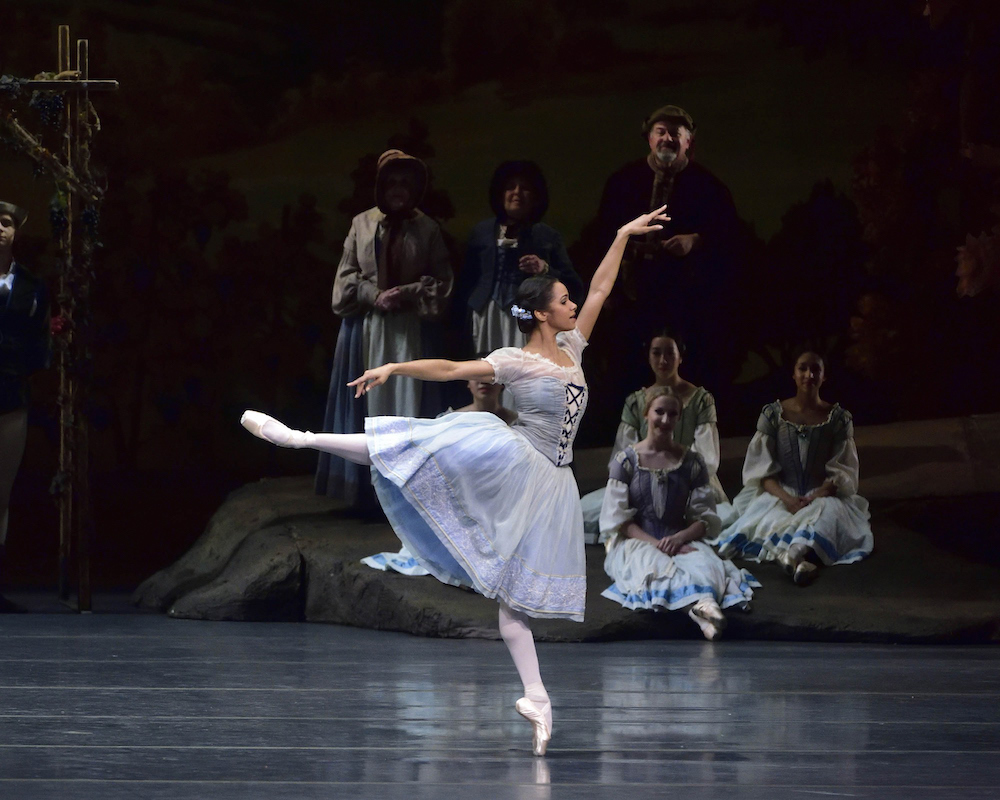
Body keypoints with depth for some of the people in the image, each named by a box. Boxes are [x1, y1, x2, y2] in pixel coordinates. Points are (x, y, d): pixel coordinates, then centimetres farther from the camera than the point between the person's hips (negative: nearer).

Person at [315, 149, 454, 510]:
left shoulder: (427, 229, 3)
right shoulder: (362, 225, 6)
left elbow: (442, 281, 1)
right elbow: (346, 277, 5)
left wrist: (407, 294, -13)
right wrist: (373, 296, -11)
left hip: (411, 330, -1)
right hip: (367, 328, 1)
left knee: (409, 404, -4)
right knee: (368, 405, 1)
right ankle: (370, 487, 5)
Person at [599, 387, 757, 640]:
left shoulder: (691, 463, 11)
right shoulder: (626, 461, 6)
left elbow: (706, 518, 6)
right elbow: (618, 519, -1)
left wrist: (680, 538, -16)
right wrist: (654, 543, -15)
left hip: (680, 541, 2)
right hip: (633, 543, -2)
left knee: (703, 560, -34)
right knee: (655, 563, -38)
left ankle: (702, 605, -69)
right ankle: (701, 601, -68)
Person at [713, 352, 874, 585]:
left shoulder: (839, 419, 5)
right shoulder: (773, 414, 5)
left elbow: (842, 474, 1)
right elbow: (761, 470, 0)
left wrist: (814, 498, -19)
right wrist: (786, 499, -19)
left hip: (823, 496, -1)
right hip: (779, 495, 1)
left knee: (830, 512, -38)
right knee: (768, 514, -35)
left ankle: (788, 556, -62)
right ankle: (799, 555, -59)